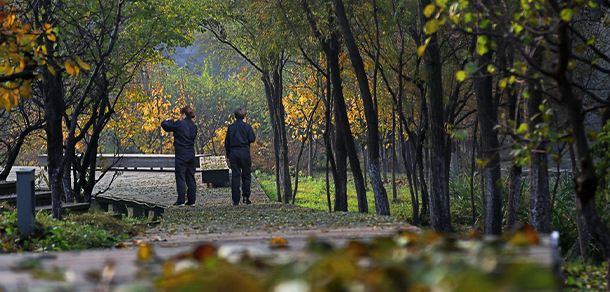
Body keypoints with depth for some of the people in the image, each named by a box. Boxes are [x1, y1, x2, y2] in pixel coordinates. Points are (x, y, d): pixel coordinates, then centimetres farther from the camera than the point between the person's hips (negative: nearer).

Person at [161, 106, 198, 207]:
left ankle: (181, 201, -5)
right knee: (191, 178, 9)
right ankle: (191, 201, 9)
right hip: (191, 154, 7)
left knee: (180, 177, -3)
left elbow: (164, 126, -5)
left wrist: (166, 121, 21)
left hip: (181, 154, -7)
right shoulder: (193, 126, 9)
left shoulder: (179, 124, -12)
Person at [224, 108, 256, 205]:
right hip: (244, 151, -2)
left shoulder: (230, 127, 7)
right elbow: (252, 139, -3)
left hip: (233, 152, 2)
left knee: (235, 176, 3)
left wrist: (228, 157, 15)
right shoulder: (247, 126, -3)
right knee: (246, 175, 8)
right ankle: (246, 195, -5)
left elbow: (227, 143, 9)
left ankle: (235, 200, 0)